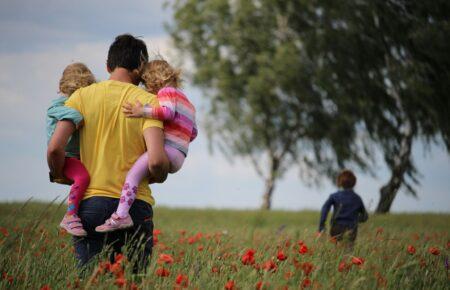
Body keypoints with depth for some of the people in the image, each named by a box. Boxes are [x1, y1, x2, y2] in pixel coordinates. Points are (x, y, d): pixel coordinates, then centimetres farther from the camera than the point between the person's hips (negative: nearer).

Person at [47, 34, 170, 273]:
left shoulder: (82, 96, 4)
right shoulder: (148, 102, -1)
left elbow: (54, 149, -5)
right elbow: (156, 161, -13)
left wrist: (60, 176, 15)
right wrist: (159, 176, 10)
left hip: (90, 202, 1)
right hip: (135, 205, -1)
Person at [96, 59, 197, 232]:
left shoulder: (167, 91, 3)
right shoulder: (186, 101, 30)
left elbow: (168, 112, -19)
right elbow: (193, 133, 30)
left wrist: (143, 112, -22)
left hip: (167, 150, -11)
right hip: (179, 157, 11)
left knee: (134, 172, -25)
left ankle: (121, 215, -41)